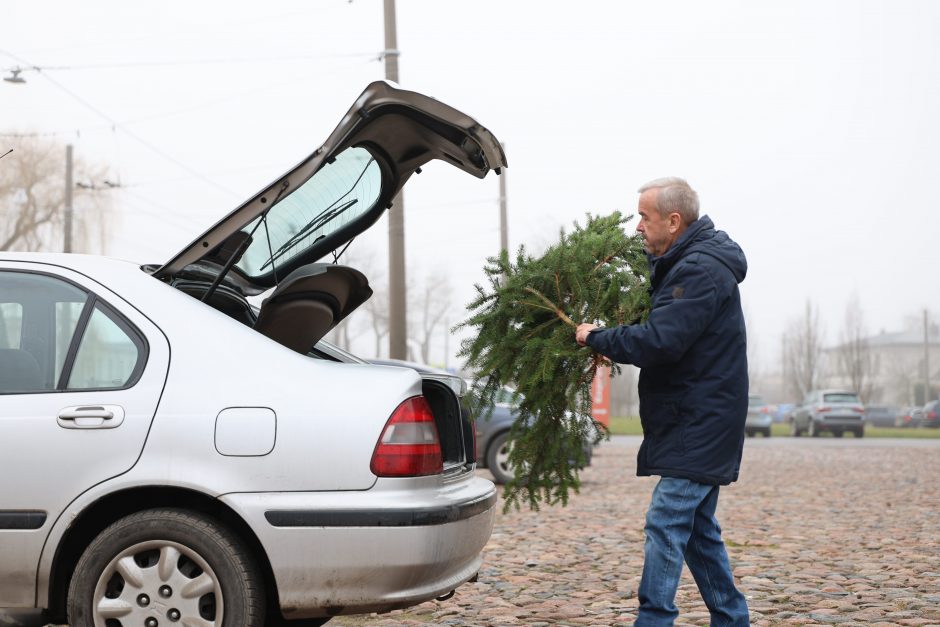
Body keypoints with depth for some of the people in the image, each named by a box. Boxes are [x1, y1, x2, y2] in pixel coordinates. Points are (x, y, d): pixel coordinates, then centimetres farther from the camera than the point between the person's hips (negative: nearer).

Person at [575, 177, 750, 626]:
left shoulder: (700, 270, -18)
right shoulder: (686, 263, 15)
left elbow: (659, 341, -26)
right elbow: (664, 330, 22)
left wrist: (596, 338, -14)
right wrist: (613, 341, 6)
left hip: (698, 426, -11)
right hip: (699, 425, 11)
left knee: (666, 526, -12)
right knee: (697, 529, 15)